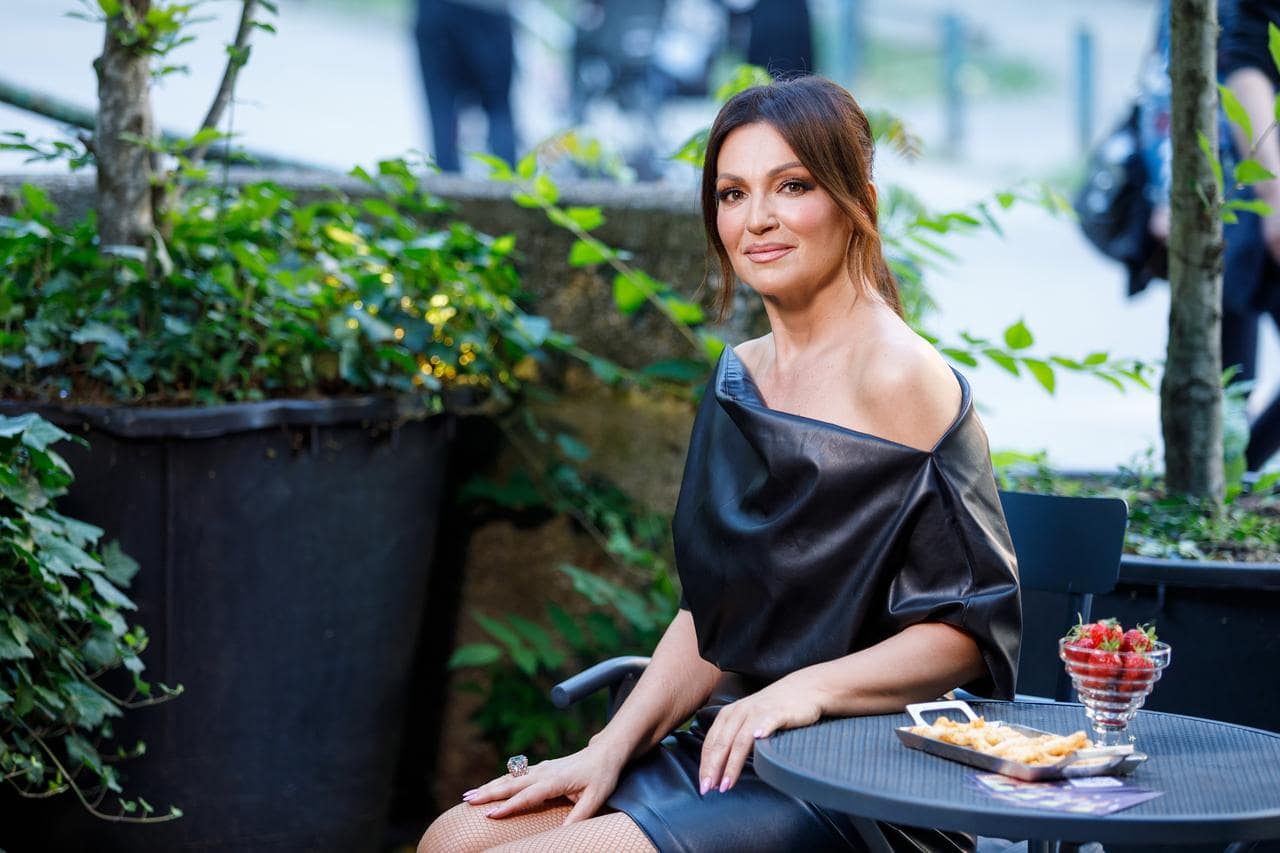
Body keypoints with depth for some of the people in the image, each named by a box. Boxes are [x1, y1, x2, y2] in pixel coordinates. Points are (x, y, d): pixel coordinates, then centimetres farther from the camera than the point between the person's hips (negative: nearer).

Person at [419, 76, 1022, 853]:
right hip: (731, 750, 8)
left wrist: (811, 687, -25)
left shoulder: (899, 377, -14)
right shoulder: (742, 375, 11)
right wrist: (611, 749, 3)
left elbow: (970, 628, -14)